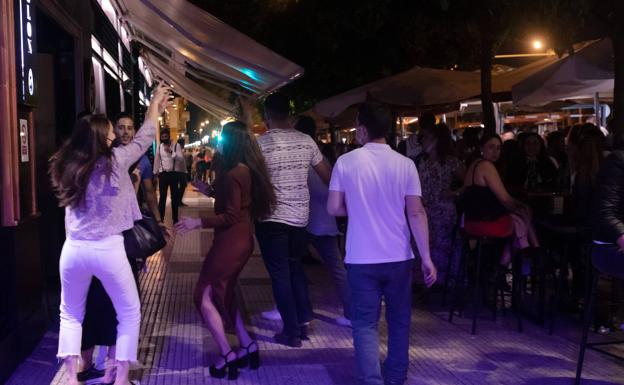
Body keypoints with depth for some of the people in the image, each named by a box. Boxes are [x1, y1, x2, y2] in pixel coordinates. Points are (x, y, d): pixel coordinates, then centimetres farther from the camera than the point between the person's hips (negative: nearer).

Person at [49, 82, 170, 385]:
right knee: (130, 313, 14)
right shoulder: (114, 161, -11)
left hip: (74, 249, 4)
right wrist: (155, 103, 19)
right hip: (108, 250, -4)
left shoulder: (67, 166, 4)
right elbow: (143, 139, 4)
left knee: (70, 314, 20)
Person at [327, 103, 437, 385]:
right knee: (399, 320, 17)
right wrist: (426, 257, -5)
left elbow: (334, 209, -4)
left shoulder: (346, 162, -6)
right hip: (399, 257, 2)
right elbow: (416, 213, -7)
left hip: (362, 258, -1)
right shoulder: (405, 164, -4)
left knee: (365, 324, 6)